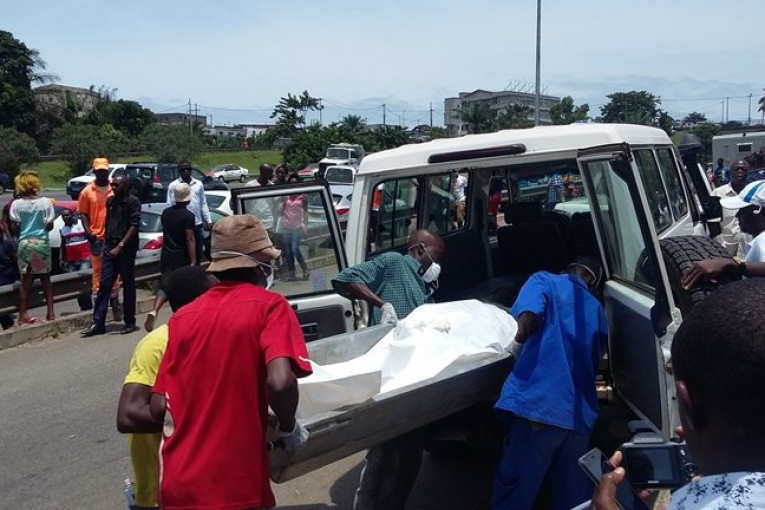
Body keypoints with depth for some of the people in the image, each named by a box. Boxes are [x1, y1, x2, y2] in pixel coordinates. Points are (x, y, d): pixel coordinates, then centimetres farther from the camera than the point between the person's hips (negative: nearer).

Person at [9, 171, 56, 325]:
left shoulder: (17, 204, -5)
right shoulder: (46, 202, -4)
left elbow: (14, 228, -4)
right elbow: (50, 226, -3)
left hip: (25, 243, 0)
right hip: (42, 242, 0)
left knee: (26, 280, 7)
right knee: (45, 279, 11)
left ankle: (23, 315, 8)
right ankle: (50, 312, 9)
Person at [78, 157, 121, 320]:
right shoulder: (87, 191, 3)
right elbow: (83, 213, 4)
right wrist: (88, 232, -8)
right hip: (97, 237, -1)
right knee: (97, 270, 4)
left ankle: (114, 298, 15)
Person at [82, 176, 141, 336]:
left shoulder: (133, 201, -6)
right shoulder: (110, 201, 13)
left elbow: (134, 226, -13)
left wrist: (120, 246, -18)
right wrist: (107, 243, 12)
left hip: (126, 249, -5)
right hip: (110, 247, 6)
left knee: (128, 285, 4)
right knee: (104, 284, 2)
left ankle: (130, 322, 13)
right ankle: (98, 322, 5)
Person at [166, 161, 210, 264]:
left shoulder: (199, 184, 7)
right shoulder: (173, 185, -2)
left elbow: (203, 204, 11)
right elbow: (170, 205, -3)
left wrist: (208, 220, 7)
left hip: (197, 223, 4)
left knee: (198, 251, 13)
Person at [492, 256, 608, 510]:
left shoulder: (545, 280, 8)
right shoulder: (598, 311, 25)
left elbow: (528, 320, -13)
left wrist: (516, 345, 6)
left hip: (537, 404, -5)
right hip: (580, 414, 6)